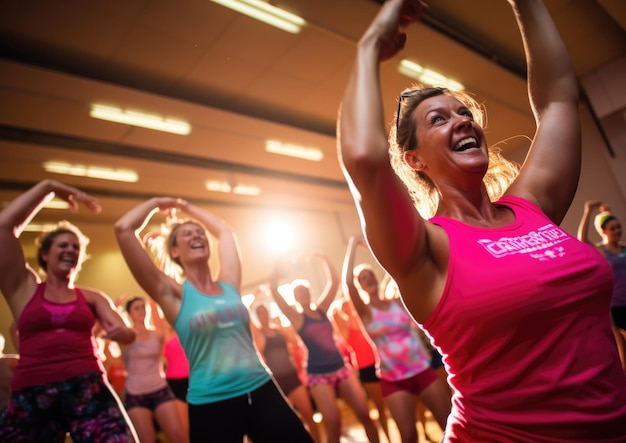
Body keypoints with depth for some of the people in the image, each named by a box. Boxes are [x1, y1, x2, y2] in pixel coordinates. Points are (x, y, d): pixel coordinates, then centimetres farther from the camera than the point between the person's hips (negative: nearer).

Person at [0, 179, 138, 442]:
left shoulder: (92, 297, 16)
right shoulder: (24, 288, 11)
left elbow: (126, 333, 7)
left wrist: (121, 332, -18)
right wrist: (49, 187, 9)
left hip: (88, 389, 1)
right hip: (31, 397, 0)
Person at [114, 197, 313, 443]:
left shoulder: (229, 284, 7)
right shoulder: (173, 293, -4)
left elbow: (225, 230, 21)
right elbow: (123, 229, -10)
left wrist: (186, 206, 28)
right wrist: (156, 202, 6)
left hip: (261, 390, 4)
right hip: (211, 404, -4)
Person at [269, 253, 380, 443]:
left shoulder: (321, 308, 10)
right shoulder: (295, 316, -1)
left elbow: (334, 282, 8)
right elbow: (273, 289, -12)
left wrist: (324, 259, 1)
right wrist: (279, 265, -10)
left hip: (341, 367, 4)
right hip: (318, 374, -3)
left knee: (364, 414, -1)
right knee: (333, 424, -8)